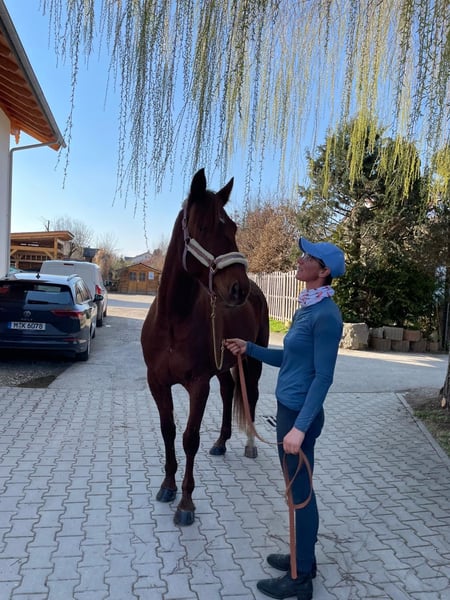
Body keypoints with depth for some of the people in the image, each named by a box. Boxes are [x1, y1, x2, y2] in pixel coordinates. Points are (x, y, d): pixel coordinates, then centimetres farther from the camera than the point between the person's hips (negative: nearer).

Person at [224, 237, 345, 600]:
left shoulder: (326, 315, -20)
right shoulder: (307, 308, 8)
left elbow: (323, 377, -22)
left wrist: (300, 427, -24)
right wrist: (249, 349, 11)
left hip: (300, 414, -9)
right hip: (289, 409, 9)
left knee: (301, 491, 6)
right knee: (297, 488, 21)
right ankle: (303, 558, 39)